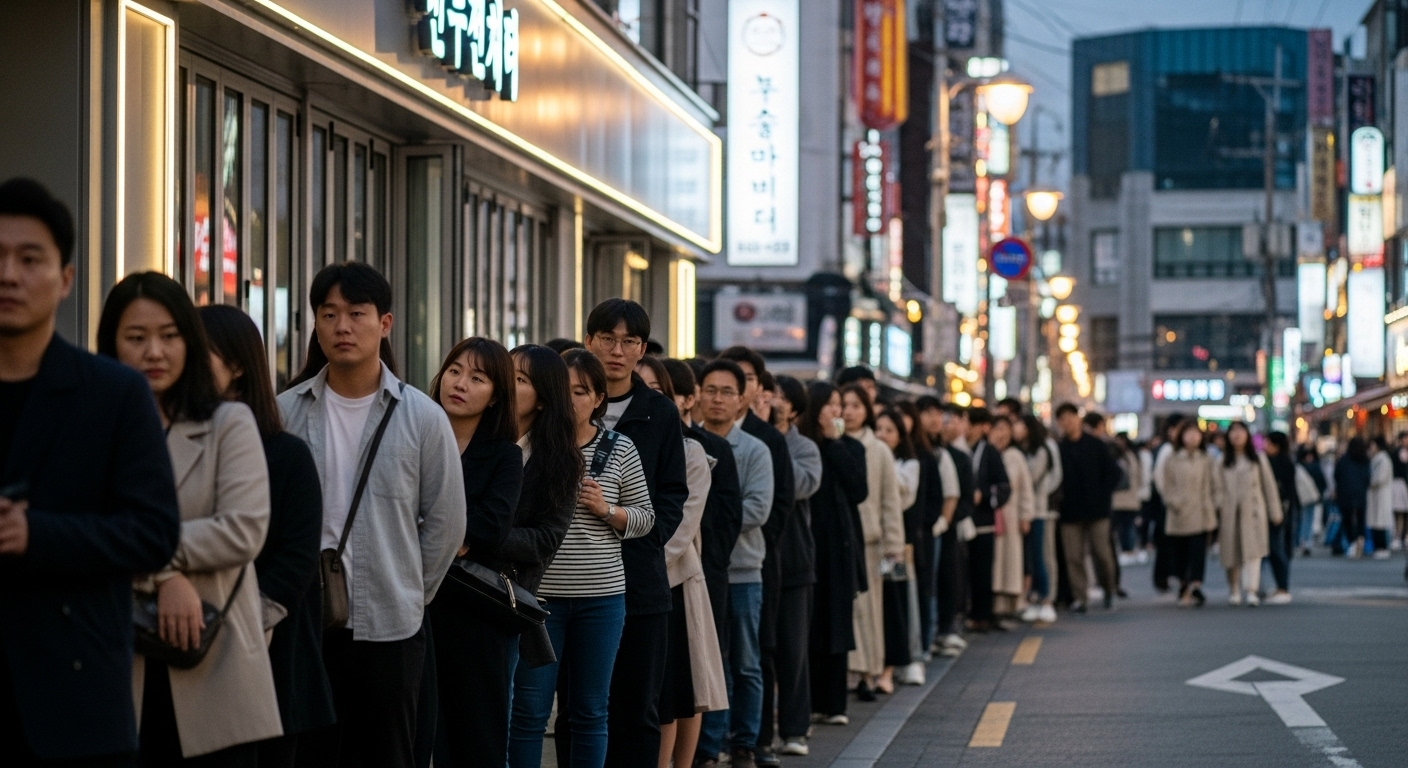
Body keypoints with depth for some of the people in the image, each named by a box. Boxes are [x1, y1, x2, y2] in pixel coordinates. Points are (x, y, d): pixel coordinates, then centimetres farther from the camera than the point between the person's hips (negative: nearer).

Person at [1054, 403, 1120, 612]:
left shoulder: (1095, 445, 2)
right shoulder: (1059, 448, 1)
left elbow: (1113, 472, 5)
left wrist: (1103, 495, -2)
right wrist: (1060, 497, -6)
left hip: (1096, 509, 0)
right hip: (1070, 512, 1)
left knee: (1102, 553, -1)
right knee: (1074, 557, -1)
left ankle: (1109, 592, 19)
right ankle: (1079, 597, 7)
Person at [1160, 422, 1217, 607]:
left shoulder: (1206, 460, 8)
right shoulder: (1171, 460, 3)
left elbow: (1213, 485, 12)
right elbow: (1167, 487, 2)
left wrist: (1212, 507, 5)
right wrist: (1174, 504, -8)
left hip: (1201, 515, 0)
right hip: (1179, 515, 0)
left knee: (1198, 551, -12)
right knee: (1179, 552, 7)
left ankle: (1196, 586, -20)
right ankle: (1183, 586, 24)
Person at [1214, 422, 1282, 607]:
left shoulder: (1258, 458, 10)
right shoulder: (1223, 462, 11)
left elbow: (1269, 485, 10)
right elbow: (1219, 487, 5)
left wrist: (1275, 513, 7)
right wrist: (1218, 506, -9)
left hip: (1253, 511, -1)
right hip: (1230, 512, 1)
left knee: (1253, 550, -13)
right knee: (1231, 551, 3)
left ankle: (1252, 591, -20)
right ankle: (1234, 590, 15)